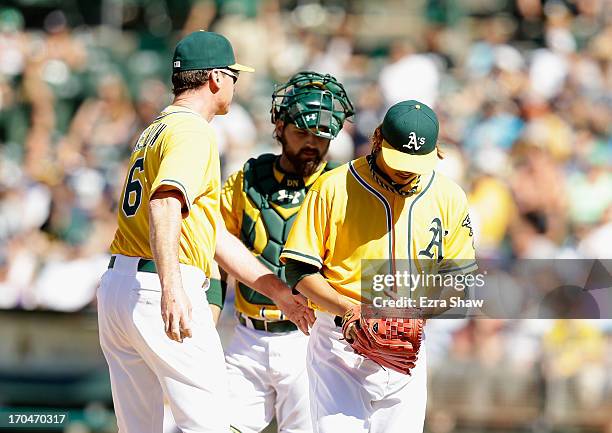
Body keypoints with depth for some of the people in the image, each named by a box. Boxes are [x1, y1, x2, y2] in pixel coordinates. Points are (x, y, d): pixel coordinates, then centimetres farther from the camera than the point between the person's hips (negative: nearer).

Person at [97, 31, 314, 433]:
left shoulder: (156, 130, 24)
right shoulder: (193, 131, -7)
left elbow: (217, 235, 23)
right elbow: (164, 205, -27)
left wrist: (278, 291, 23)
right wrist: (171, 288, -38)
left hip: (115, 288, 10)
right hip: (158, 291, -10)